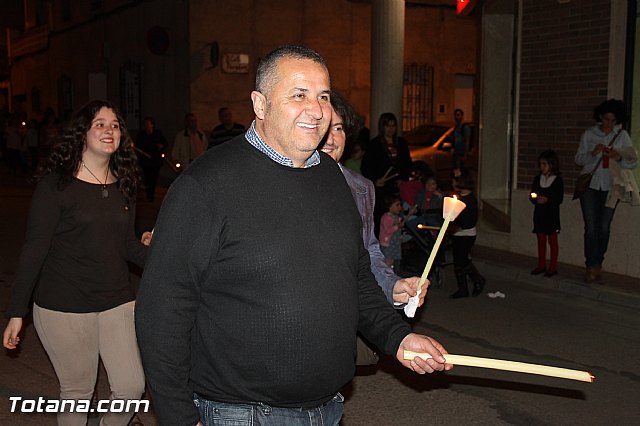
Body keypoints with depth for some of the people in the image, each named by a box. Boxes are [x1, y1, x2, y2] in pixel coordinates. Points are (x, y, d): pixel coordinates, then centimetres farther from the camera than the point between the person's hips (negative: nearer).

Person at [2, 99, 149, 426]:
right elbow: (34, 249, -9)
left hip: (117, 301, 5)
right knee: (77, 392, 8)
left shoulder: (123, 185, 6)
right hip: (64, 307, -4)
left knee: (132, 387, 3)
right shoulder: (56, 184, -10)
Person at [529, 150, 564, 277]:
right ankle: (541, 265, 19)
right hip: (539, 214, 5)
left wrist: (547, 200, -24)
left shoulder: (557, 180, -7)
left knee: (552, 240, 3)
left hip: (552, 214, -5)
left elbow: (559, 199, -11)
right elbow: (532, 196, 9)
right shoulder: (537, 179, 8)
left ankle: (553, 267, 9)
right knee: (541, 240, 10)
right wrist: (534, 198, -13)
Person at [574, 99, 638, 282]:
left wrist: (619, 158, -19)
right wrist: (593, 153, -14)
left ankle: (598, 263, 19)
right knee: (591, 227, -4)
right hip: (590, 186, -1)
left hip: (610, 187, 1)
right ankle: (591, 267, 2)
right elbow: (578, 159, 5)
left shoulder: (622, 136, 2)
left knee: (604, 228, 4)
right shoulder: (589, 134, 2)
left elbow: (634, 162, 1)